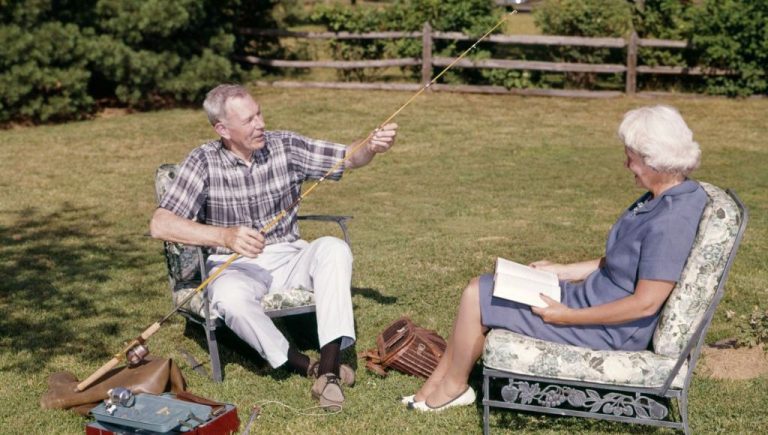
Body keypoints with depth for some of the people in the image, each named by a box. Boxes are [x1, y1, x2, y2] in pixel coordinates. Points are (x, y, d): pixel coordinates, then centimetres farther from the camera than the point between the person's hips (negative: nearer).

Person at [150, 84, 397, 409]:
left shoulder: (285, 146, -1)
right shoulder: (204, 162, -9)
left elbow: (349, 158, -1)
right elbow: (160, 225, -18)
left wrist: (372, 147, -26)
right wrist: (224, 236, -33)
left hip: (289, 260, 3)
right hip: (235, 267, -2)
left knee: (333, 249, -28)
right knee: (230, 298, -37)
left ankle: (328, 367, -32)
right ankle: (308, 367, -21)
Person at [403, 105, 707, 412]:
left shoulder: (671, 220, -27)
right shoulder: (660, 198, 4)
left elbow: (646, 303, -26)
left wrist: (568, 316, -21)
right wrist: (565, 271, 11)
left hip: (611, 330, -10)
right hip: (593, 294, 10)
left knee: (476, 297, -6)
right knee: (480, 288, 9)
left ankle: (453, 387, 16)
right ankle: (434, 385, 16)